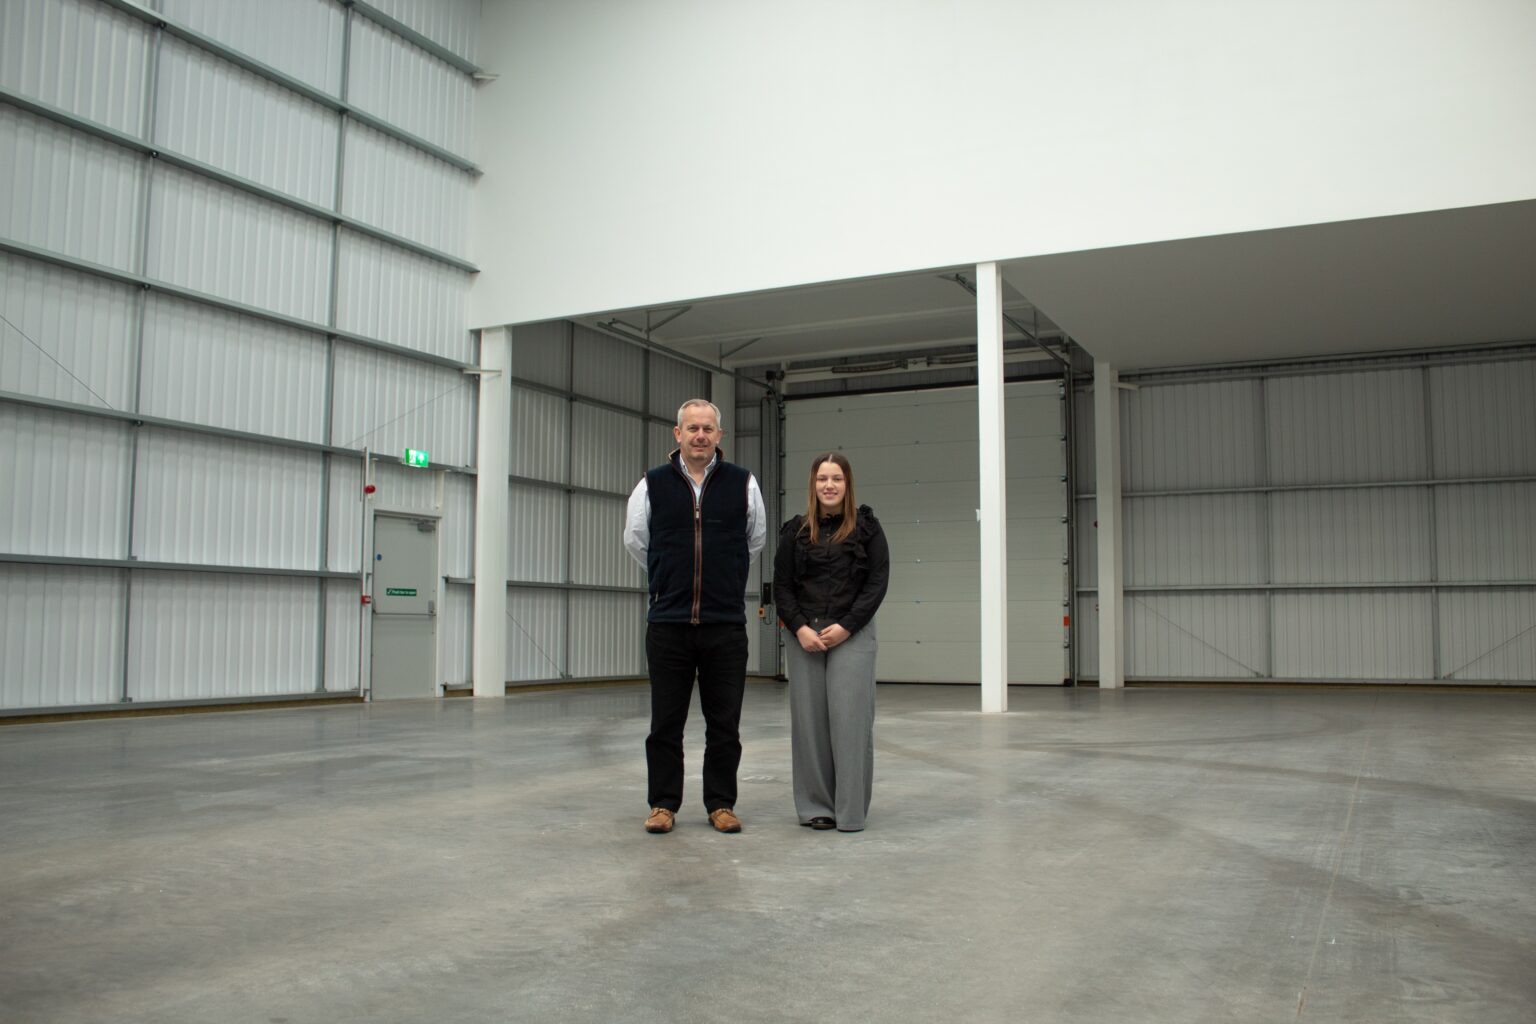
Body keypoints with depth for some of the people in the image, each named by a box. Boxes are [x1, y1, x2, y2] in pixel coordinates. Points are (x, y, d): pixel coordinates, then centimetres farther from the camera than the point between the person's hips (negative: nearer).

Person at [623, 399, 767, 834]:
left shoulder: (743, 483, 3)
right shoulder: (653, 484, 2)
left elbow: (755, 541, 18)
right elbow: (635, 540, 17)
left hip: (726, 623, 0)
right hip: (668, 622, 0)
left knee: (724, 722, 6)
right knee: (665, 721, 6)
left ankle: (721, 803, 18)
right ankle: (663, 803, 18)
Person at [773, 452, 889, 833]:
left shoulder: (867, 527, 3)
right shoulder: (796, 531, 9)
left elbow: (878, 582, -1)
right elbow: (781, 585, 6)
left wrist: (845, 627, -11)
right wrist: (800, 629, -8)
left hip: (852, 634, -2)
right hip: (803, 635, 2)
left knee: (850, 718, -6)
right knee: (809, 719, 3)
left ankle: (851, 811, 1)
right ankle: (815, 806, 11)